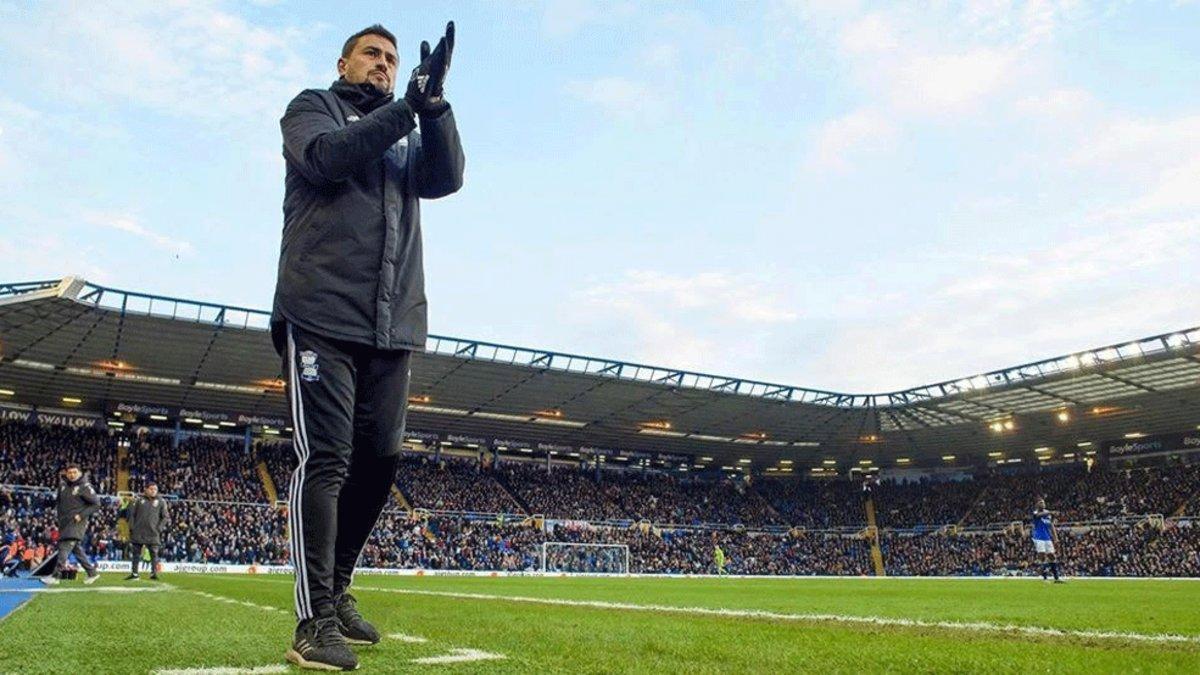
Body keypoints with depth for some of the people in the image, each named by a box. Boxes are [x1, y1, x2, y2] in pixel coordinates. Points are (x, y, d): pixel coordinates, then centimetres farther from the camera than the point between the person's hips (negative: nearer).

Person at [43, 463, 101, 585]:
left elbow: (96, 504, -9)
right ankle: (92, 572, 17)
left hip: (76, 524, -7)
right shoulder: (63, 487, 12)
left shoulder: (85, 487, -8)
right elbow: (60, 504, 25)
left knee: (65, 548, -16)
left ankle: (55, 576, -19)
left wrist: (81, 515, -15)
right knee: (77, 549, 9)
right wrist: (60, 519, 14)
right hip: (64, 524, 7)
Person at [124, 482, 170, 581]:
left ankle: (154, 573, -6)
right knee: (136, 553, 8)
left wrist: (159, 528, -5)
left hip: (153, 533, -1)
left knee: (154, 553, -6)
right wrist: (132, 527, 1)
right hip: (138, 532, 2)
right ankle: (134, 573, 16)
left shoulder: (161, 501, 3)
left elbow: (166, 517, 5)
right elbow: (131, 513, 9)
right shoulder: (138, 499, 4)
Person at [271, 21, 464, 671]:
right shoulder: (313, 107, 14)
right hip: (322, 313, -5)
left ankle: (336, 590, 21)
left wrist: (433, 105, -11)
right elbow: (327, 156, -10)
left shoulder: (410, 135, 26)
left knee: (379, 459, 4)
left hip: (393, 325, 5)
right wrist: (407, 105, -16)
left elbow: (445, 178, 4)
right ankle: (315, 622, -8)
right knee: (325, 460, -11)